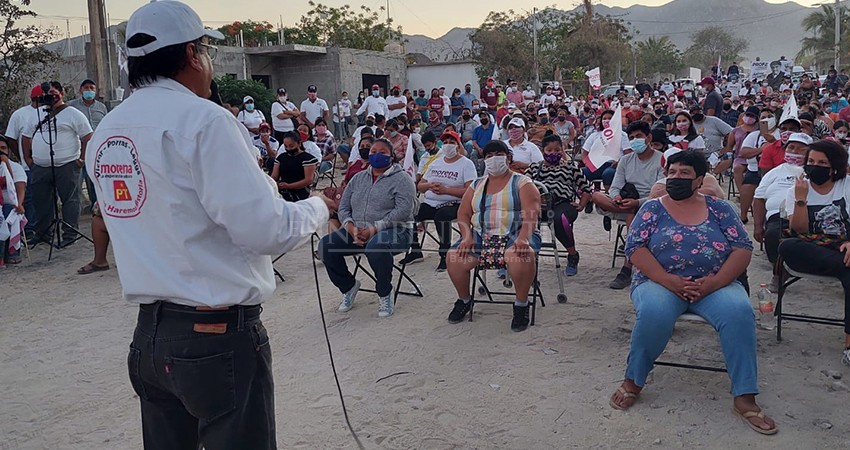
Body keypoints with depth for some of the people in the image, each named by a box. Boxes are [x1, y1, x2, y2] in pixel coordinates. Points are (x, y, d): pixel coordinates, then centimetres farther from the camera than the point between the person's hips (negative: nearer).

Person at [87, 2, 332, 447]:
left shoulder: (105, 132, 8)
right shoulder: (202, 119, -15)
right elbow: (264, 229, -20)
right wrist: (317, 208, -1)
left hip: (149, 333, 8)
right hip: (219, 337, -7)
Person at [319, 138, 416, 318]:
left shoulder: (401, 179, -2)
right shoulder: (358, 178, 17)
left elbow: (403, 210, -15)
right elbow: (343, 207, 12)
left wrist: (374, 229, -22)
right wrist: (351, 228, -10)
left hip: (393, 231, -6)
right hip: (357, 232, 6)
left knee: (376, 246, -39)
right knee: (326, 245, -15)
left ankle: (385, 294, -14)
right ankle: (348, 286, 7)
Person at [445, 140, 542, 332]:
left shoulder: (522, 183, 4)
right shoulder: (476, 185, 19)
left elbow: (532, 213, -10)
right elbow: (463, 213, 13)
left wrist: (523, 238, -27)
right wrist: (467, 236, -7)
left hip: (515, 235, -4)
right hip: (482, 237, 4)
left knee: (521, 255, -38)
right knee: (453, 257, -19)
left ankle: (521, 303, -15)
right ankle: (464, 300, 7)